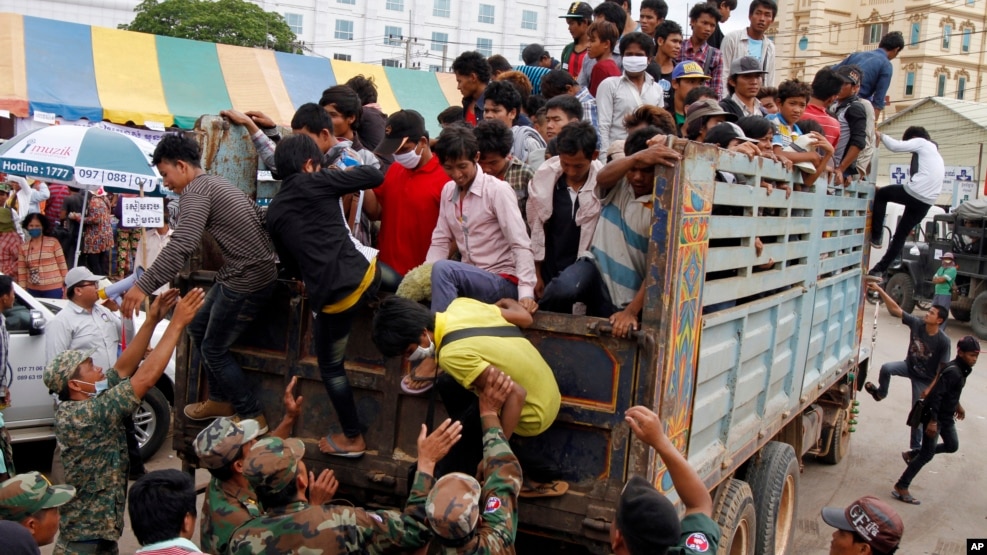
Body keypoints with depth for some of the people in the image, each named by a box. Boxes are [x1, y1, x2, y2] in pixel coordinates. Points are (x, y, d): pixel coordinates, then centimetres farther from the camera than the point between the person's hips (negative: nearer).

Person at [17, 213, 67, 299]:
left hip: (53, 289, -3)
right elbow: (21, 272, 9)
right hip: (33, 290, 3)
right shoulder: (23, 247, 7)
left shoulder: (53, 242, -3)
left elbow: (62, 265, -1)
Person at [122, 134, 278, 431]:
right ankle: (221, 400, 31)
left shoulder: (197, 190, -14)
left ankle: (254, 417, 11)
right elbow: (258, 215, 22)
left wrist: (143, 286, -29)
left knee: (213, 349, 3)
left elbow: (181, 246, -28)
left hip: (247, 279, -10)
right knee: (198, 328, 20)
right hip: (238, 273, 10)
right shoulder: (214, 183, 15)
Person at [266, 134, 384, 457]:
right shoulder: (316, 183, 2)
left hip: (330, 298, 2)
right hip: (365, 276, -2)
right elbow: (375, 176, 4)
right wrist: (348, 175, 24)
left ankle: (353, 438, 27)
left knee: (331, 367, 20)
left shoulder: (274, 211, 14)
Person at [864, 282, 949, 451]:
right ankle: (880, 393, 4)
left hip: (925, 379, -3)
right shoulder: (917, 324, -17)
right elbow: (895, 309, -18)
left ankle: (916, 446, 21)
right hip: (910, 366, 3)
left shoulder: (943, 341, -26)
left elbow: (942, 369, -20)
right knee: (886, 368, -26)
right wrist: (880, 290, -28)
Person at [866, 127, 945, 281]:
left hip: (914, 193, -8)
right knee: (900, 235, 13)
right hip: (926, 202, 8)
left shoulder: (920, 142, 7)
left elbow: (895, 146, -5)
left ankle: (876, 236, 11)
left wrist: (881, 135, 14)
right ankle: (879, 270, 11)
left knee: (881, 194, 17)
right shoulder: (935, 154, 33)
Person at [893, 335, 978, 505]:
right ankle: (901, 488, 0)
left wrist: (957, 405, 30)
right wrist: (932, 421, -30)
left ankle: (911, 454, 31)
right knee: (927, 455, -6)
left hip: (947, 416, 10)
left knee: (952, 446, 21)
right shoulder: (952, 372, -25)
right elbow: (935, 395, -29)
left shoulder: (962, 369, 5)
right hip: (935, 416, -10)